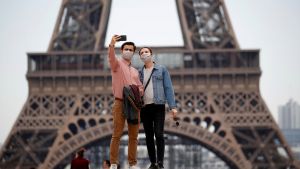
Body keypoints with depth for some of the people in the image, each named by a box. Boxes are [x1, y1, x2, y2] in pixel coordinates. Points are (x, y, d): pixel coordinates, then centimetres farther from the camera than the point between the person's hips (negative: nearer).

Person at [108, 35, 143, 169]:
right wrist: (112, 45, -40)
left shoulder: (135, 71, 22)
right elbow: (111, 58, -20)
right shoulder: (117, 64, 3)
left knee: (133, 136, 4)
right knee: (117, 134, -8)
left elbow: (140, 87, 24)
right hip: (120, 103, -5)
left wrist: (137, 93, -1)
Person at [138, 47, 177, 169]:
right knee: (149, 136, 4)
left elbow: (168, 88, 0)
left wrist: (173, 106, -8)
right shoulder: (139, 73, 12)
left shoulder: (162, 69, 5)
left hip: (158, 106, -3)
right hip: (144, 108, 3)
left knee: (158, 134, -13)